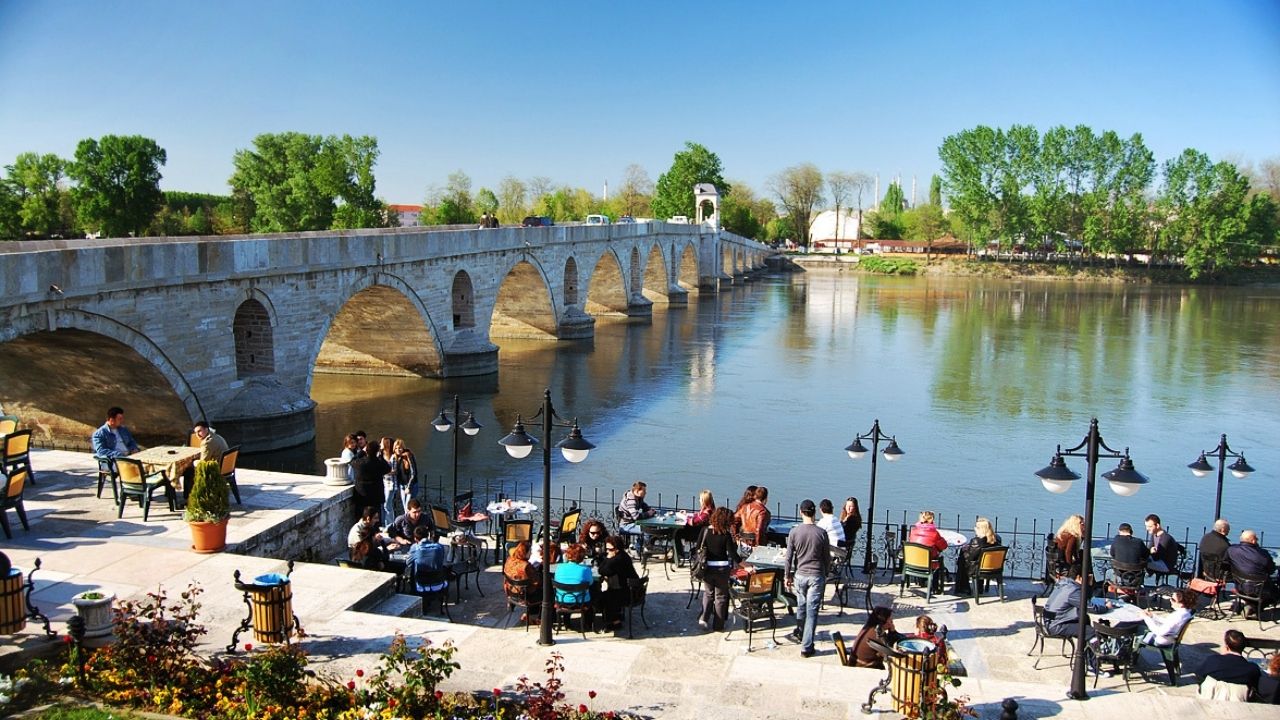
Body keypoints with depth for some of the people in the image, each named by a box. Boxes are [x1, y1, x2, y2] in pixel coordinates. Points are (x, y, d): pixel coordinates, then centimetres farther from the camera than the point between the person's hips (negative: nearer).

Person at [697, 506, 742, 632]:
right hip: (722, 568, -3)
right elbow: (732, 553, -13)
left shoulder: (705, 530, -6)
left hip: (706, 567, 3)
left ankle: (703, 618, 7)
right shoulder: (726, 534, -15)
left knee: (708, 593, 22)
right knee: (720, 596, 12)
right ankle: (718, 625, 16)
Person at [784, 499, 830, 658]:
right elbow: (827, 557, 1)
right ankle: (806, 647, 0)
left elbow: (788, 558, -2)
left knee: (801, 606, 22)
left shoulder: (794, 532, -5)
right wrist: (826, 575, 15)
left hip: (800, 575, 2)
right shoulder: (821, 533, -7)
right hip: (817, 576, -1)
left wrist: (788, 576, 10)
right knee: (812, 611, 0)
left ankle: (799, 633, 42)